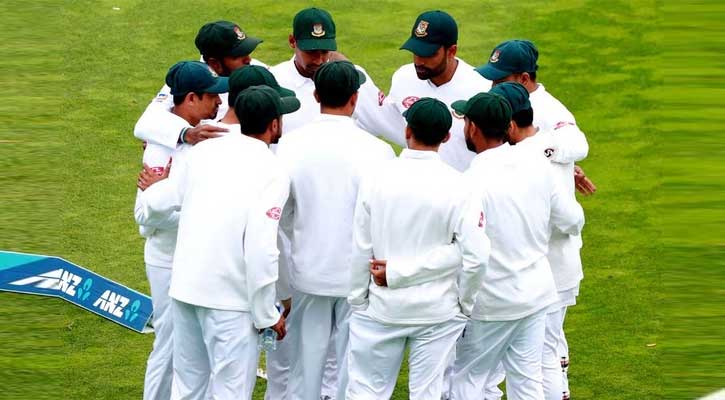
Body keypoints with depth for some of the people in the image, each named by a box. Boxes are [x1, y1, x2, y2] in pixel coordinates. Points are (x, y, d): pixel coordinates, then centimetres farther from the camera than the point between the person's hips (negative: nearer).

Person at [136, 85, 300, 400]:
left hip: (184, 289, 6)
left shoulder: (204, 150, 5)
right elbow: (261, 250, -18)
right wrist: (266, 314, -9)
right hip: (230, 299, -6)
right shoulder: (272, 173, -11)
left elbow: (157, 202, 11)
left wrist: (149, 189, 35)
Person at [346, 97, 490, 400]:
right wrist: (464, 304, 2)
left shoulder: (377, 179, -8)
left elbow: (360, 250, -3)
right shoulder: (456, 186, -11)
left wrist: (357, 302, 8)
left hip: (383, 307, 0)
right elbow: (477, 255, -13)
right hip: (437, 309, 0)